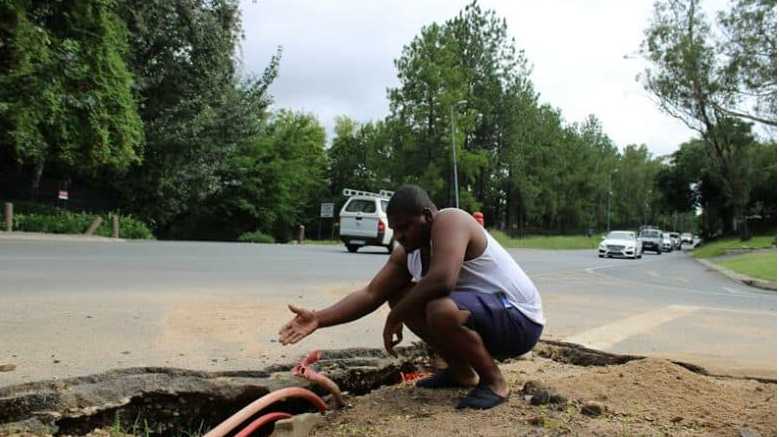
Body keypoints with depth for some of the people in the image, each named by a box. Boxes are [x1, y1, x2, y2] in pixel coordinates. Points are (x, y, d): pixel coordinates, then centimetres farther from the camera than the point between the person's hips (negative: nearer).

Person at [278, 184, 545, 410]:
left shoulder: (449, 221, -22)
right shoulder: (406, 254, 3)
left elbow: (441, 281, -38)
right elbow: (371, 294, -1)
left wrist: (394, 319, -23)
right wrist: (318, 319, -13)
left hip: (519, 319, -9)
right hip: (478, 313, 9)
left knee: (441, 310, -35)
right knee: (400, 297, 6)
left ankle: (494, 381, -10)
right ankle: (462, 372, 13)